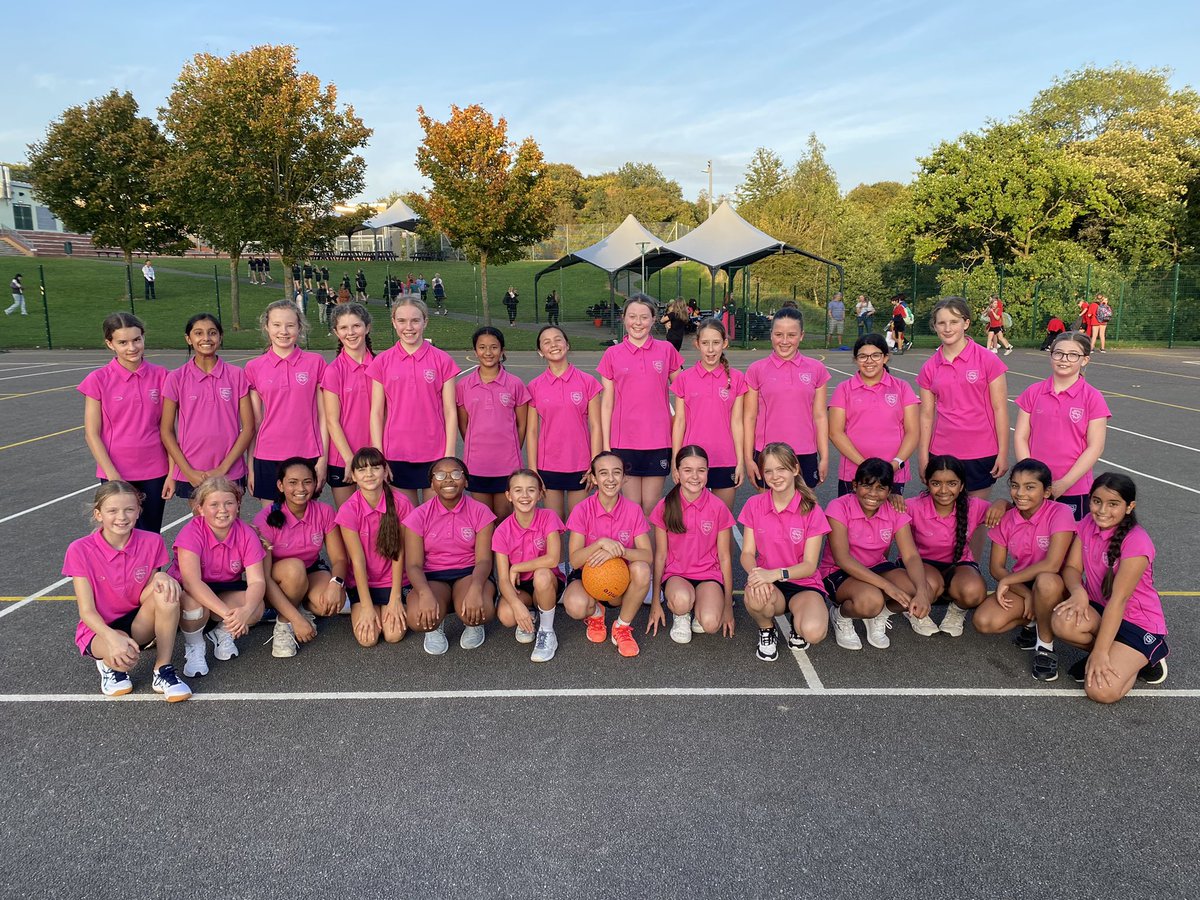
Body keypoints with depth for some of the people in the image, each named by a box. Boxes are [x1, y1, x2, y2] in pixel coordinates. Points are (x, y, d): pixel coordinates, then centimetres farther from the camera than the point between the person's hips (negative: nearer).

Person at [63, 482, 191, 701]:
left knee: (167, 590, -30)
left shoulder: (151, 542, -7)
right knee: (125, 657, -39)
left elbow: (145, 598, -2)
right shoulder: (80, 551, -13)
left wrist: (159, 579, -26)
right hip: (100, 628, -3)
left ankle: (163, 671, -18)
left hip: (139, 623, 3)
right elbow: (87, 611, -15)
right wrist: (113, 637, -35)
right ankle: (109, 664, 2)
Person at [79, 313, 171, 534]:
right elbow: (92, 434, -4)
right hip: (117, 474, -2)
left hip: (155, 472, 2)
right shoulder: (98, 380, -6)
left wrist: (172, 473, -1)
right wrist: (113, 476, -11)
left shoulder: (160, 376, 0)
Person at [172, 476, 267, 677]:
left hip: (226, 589, 3)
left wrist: (246, 610, -44)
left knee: (256, 608, -27)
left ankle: (223, 633, 6)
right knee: (194, 603, -37)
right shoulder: (191, 533, -24)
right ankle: (193, 647, -5)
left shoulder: (246, 534, -15)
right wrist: (227, 612, -47)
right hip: (186, 591, -2)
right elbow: (191, 581, -35)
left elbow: (257, 581, -21)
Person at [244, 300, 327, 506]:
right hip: (267, 458, 1)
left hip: (307, 457, -1)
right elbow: (254, 422, 7)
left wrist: (323, 458, -3)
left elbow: (323, 415, 2)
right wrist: (250, 467, 6)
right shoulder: (254, 368, 3)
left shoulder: (315, 362, 1)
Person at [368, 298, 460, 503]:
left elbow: (450, 412, 0)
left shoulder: (442, 360, 1)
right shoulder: (382, 362, 3)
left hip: (434, 455, -1)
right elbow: (376, 413, 4)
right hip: (396, 456, 1)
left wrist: (449, 455, -5)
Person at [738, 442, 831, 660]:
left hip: (804, 584, -1)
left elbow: (809, 565, -11)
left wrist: (776, 573, -30)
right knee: (755, 598, -37)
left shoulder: (812, 511, -7)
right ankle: (766, 631, -1)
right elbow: (747, 553, -2)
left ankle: (797, 621, 7)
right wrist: (756, 575, -26)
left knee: (814, 632, -32)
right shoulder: (754, 505, 0)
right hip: (768, 584, 1)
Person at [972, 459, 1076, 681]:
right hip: (1020, 585, 4)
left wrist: (1007, 581, -20)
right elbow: (996, 567, -2)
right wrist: (1026, 594, -17)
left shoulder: (1060, 513, -20)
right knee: (984, 622, -22)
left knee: (1045, 582, -41)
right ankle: (1037, 620, 7)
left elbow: (1052, 565, -29)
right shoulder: (1006, 519, -5)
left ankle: (1046, 644, -15)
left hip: (1056, 587, -4)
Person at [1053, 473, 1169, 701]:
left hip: (1138, 622, -6)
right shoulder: (1088, 523, -3)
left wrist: (1100, 652, -26)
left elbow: (1119, 598, -25)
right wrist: (1078, 591, -29)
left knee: (1101, 691, -24)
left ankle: (1142, 660, 7)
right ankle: (1118, 655, 0)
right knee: (1062, 622, -30)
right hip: (1099, 610, 6)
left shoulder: (1136, 541, -22)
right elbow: (1071, 567, -3)